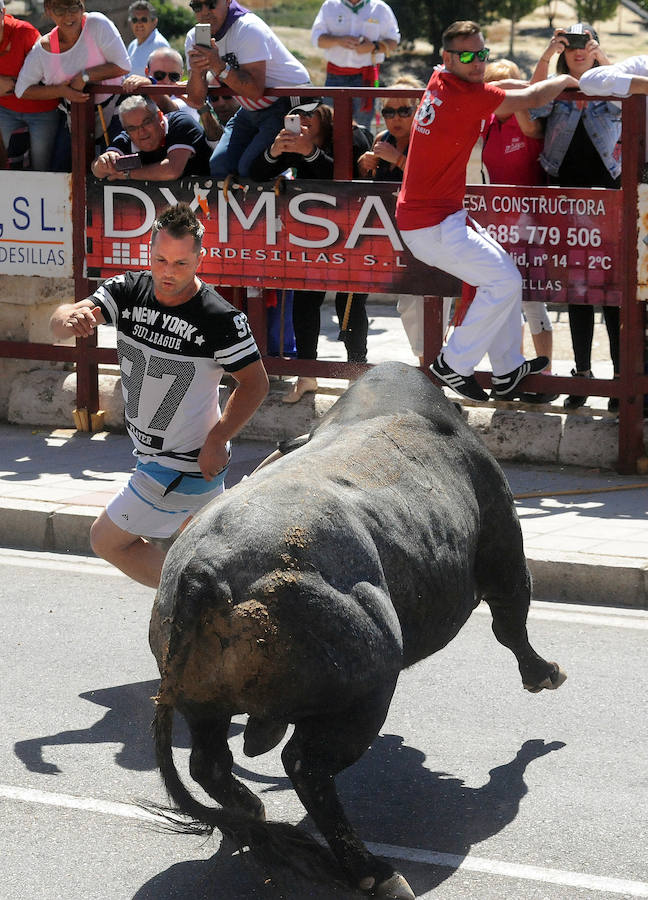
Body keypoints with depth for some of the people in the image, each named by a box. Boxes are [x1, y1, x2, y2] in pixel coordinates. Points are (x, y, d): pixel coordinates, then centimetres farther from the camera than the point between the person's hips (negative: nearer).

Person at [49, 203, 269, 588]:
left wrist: (217, 440, -21)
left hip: (182, 468, -7)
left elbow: (255, 382, -13)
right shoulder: (127, 292, -8)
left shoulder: (221, 320, -24)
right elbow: (59, 323, -18)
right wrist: (71, 318, -42)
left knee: (108, 540, -2)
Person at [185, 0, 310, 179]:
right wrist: (196, 72, -23)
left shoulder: (248, 28, -23)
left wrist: (219, 67, -37)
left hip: (288, 104, -8)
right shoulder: (194, 38, -1)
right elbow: (196, 101, -3)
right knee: (219, 165, -2)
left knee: (249, 167, -23)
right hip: (252, 110, 8)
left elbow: (255, 91, -29)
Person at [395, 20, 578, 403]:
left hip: (445, 216, 10)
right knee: (505, 281, -8)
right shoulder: (464, 94, -20)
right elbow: (531, 99, -9)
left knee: (503, 269, 16)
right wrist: (563, 81, 10)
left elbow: (503, 88, 30)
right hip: (431, 226, -10)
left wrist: (543, 83, 27)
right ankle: (453, 365, 2)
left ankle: (508, 370, 23)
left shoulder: (441, 81, 8)